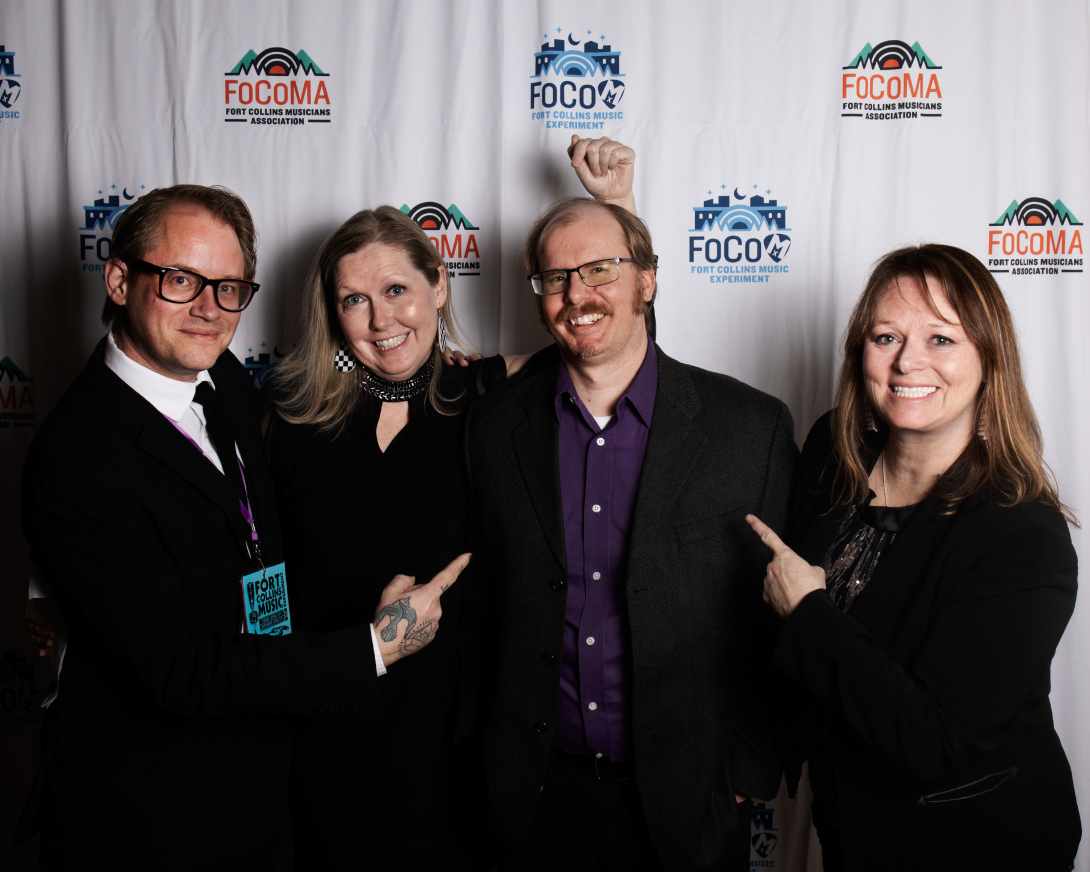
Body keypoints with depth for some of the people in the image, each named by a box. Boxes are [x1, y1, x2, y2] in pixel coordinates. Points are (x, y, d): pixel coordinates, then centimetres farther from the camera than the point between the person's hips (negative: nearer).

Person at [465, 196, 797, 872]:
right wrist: (492, 754, 4)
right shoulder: (496, 427, -1)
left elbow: (779, 612, -4)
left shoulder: (754, 425, -8)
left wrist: (753, 767, -4)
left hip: (689, 797, -1)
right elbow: (483, 595, 5)